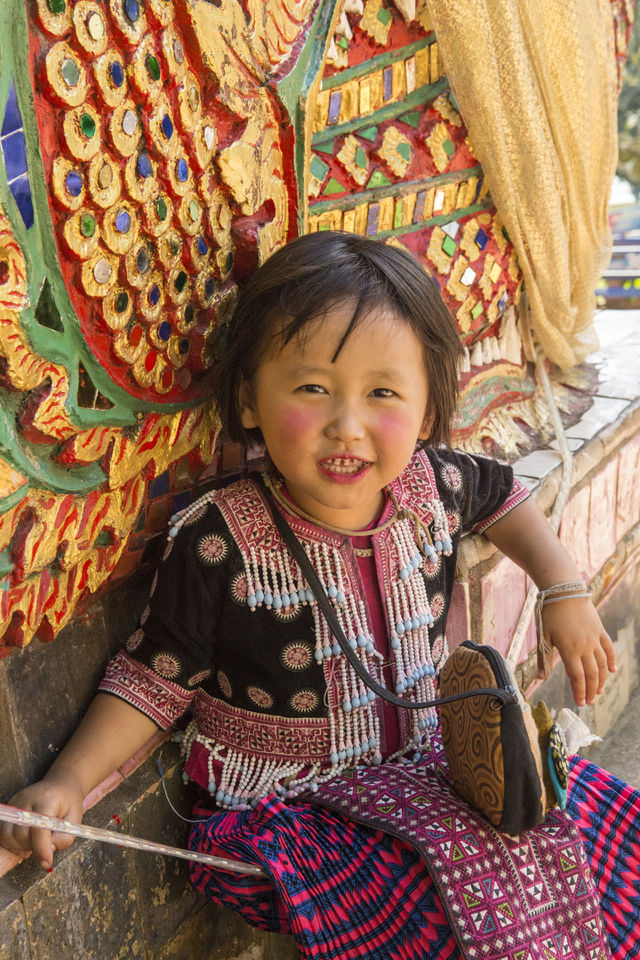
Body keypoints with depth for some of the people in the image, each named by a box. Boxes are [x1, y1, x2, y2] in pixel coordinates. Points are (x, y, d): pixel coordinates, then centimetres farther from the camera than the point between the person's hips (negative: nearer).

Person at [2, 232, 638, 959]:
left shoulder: (432, 484, -10)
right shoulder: (218, 545, -23)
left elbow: (502, 498, 15)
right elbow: (157, 679, -9)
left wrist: (564, 589, 6)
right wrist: (68, 782, -19)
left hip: (425, 764, 5)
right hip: (282, 815, -5)